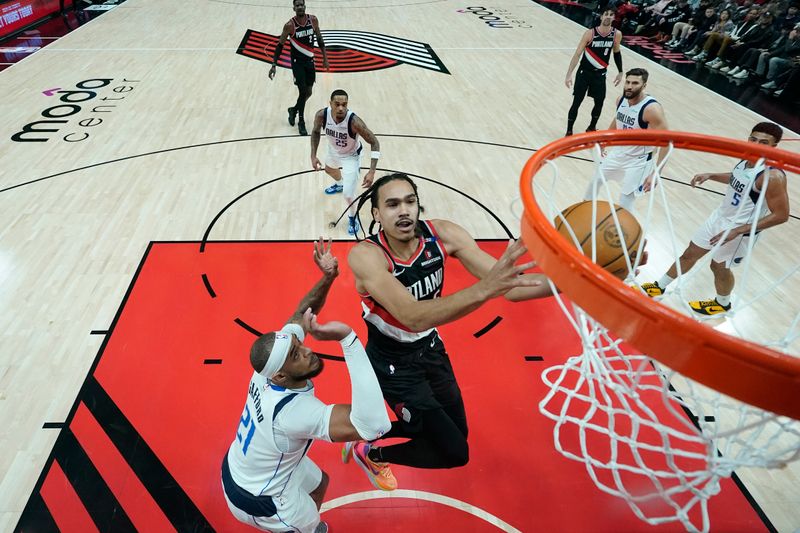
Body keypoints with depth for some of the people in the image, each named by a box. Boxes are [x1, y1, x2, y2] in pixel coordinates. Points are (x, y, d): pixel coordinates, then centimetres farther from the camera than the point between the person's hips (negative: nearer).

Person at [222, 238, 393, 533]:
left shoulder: (269, 366, -22)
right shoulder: (294, 410, -44)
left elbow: (303, 312, -7)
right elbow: (373, 425, -57)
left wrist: (327, 278, -26)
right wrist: (348, 338, -59)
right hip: (256, 498, -7)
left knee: (319, 483, 30)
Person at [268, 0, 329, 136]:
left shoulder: (313, 20, -4)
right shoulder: (290, 25, -14)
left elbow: (319, 39, 10)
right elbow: (280, 45, -7)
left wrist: (325, 58, 8)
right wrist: (274, 65, -12)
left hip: (310, 61, 4)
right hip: (297, 62, -4)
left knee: (308, 92, 9)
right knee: (303, 91, -10)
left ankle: (294, 110, 36)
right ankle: (301, 122, 6)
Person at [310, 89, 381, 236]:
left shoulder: (354, 121, -40)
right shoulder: (322, 115, -28)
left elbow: (374, 142, -30)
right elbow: (316, 132, -4)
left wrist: (372, 171, -37)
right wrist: (313, 156, -13)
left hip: (351, 156, -5)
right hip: (333, 151, 5)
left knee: (348, 195, -12)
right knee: (329, 170, 35)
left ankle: (353, 218, 22)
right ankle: (339, 185, 73)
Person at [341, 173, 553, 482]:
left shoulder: (442, 234, -19)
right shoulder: (365, 255, -32)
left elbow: (506, 283, -24)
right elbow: (413, 317, -45)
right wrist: (482, 290, -59)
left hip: (430, 348, 6)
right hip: (393, 362, -5)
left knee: (456, 431, 21)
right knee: (454, 452, -3)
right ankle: (369, 453, 22)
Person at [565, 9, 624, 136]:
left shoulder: (617, 34, -7)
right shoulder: (590, 33, -17)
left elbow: (617, 53, 10)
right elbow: (577, 54, -16)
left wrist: (620, 72, 12)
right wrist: (569, 74, -23)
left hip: (600, 74, 3)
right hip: (584, 72, -3)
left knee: (599, 103, 7)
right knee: (576, 103, -4)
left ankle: (592, 128, 30)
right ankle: (569, 132, 9)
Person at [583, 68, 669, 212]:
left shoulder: (652, 109, -28)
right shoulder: (621, 99, -7)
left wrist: (655, 174, -31)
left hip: (638, 161, -7)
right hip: (617, 152, 7)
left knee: (624, 204, -8)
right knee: (595, 181, 22)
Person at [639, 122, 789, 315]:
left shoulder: (772, 176, -29)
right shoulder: (747, 159, -5)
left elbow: (781, 215, -27)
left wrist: (737, 231, -30)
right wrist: (710, 175, 2)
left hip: (740, 230, -7)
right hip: (719, 217, 8)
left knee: (719, 267, 13)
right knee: (690, 254, 17)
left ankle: (722, 304, 42)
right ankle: (659, 287, 33)